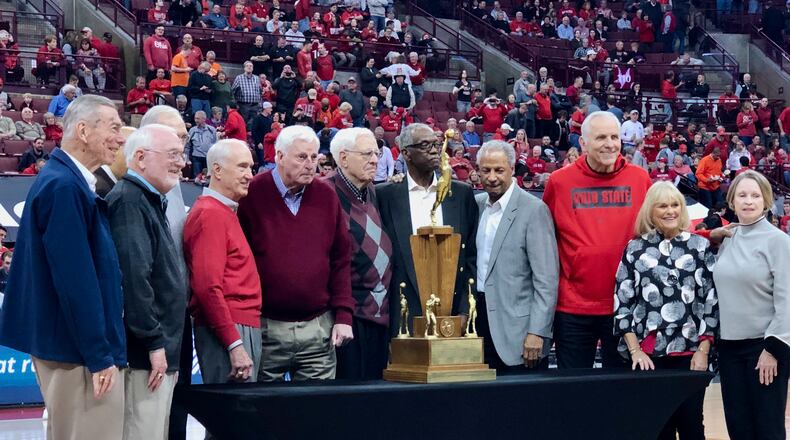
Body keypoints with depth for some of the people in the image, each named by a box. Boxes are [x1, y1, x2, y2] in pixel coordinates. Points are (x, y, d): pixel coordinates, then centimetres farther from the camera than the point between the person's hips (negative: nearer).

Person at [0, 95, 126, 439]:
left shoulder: (65, 181, 13)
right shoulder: (64, 186, -18)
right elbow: (75, 280, -22)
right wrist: (99, 355, -20)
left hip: (69, 345, 11)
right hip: (80, 350, -11)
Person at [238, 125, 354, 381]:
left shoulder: (327, 197, 7)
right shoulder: (252, 195, -4)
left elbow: (341, 261, 10)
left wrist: (343, 315, 3)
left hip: (318, 329, 3)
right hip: (265, 328, -3)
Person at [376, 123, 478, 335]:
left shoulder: (462, 193, 9)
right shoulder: (384, 195, 4)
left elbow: (472, 256, 9)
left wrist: (465, 310, 0)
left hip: (452, 311, 2)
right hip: (403, 315, -2)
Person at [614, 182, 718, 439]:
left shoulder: (700, 246, 5)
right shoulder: (635, 249, 4)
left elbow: (712, 301, 4)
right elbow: (622, 304, 3)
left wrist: (703, 350, -2)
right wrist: (635, 351, -4)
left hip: (690, 353, 0)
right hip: (649, 354, 0)